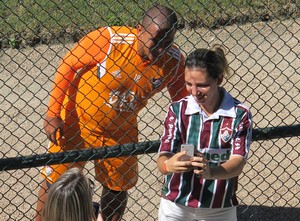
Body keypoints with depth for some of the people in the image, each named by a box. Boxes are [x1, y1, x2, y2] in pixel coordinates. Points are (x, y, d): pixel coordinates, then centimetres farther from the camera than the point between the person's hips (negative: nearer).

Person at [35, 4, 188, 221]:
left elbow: (182, 99, -4)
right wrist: (53, 113, -18)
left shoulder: (175, 61, -19)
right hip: (77, 120, -3)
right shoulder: (108, 40, -30)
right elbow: (67, 66, -19)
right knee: (56, 180, 5)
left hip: (120, 130, 3)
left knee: (119, 187, 13)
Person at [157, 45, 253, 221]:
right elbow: (163, 157, -14)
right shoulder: (177, 110, -7)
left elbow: (238, 162, -19)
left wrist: (210, 172, -40)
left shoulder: (240, 114, -10)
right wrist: (168, 165, -38)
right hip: (175, 205, 1)